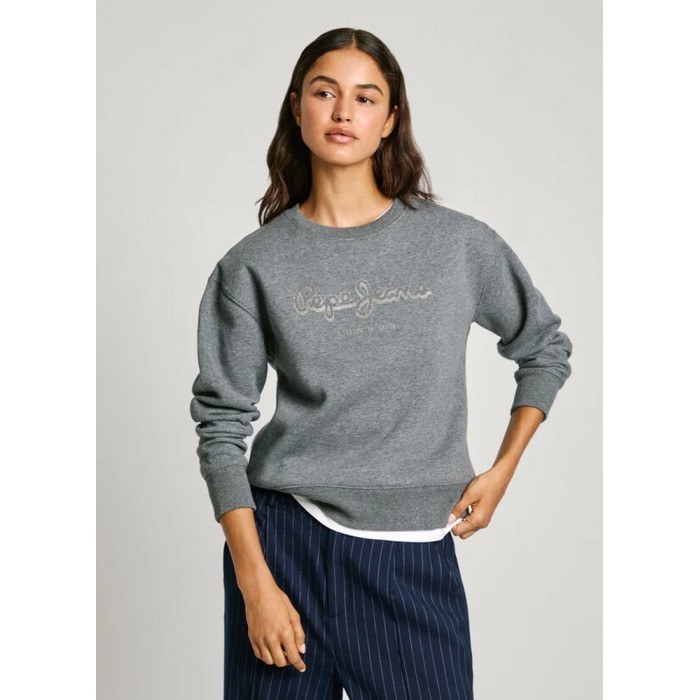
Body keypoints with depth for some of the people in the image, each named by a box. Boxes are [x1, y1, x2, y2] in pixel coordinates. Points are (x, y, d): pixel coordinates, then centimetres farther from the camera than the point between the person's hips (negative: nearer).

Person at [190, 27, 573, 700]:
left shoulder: (460, 244, 0)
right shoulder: (253, 265, -1)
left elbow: (545, 349, 15)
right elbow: (221, 425, -1)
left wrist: (500, 473, 7)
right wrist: (255, 582, -7)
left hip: (416, 551, 1)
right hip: (284, 539, 0)